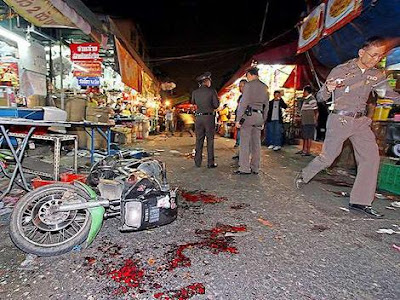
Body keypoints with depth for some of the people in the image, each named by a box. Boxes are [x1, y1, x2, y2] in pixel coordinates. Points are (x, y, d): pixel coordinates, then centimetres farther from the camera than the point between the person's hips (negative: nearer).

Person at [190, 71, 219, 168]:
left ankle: (197, 162, 11)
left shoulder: (195, 92, 4)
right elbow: (216, 105, -5)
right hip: (209, 117, -3)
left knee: (199, 140, 9)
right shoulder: (212, 91, -6)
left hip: (199, 117, 3)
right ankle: (210, 163, 3)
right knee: (210, 140, 3)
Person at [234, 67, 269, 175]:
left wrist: (238, 119, -11)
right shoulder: (264, 87, 15)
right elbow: (266, 106, 16)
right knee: (256, 142, 8)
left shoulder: (248, 85, -6)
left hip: (249, 114, -7)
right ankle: (255, 168, 13)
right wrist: (263, 121, 21)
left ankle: (244, 168, -6)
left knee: (244, 142, -5)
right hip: (259, 116, 7)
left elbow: (243, 102, -12)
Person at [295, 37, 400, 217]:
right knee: (328, 157, -2)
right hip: (340, 120, -5)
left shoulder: (376, 75, 10)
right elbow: (321, 97, -4)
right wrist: (328, 89, -27)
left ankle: (360, 201, 1)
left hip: (361, 121, 6)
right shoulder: (341, 70, -5)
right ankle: (304, 176, 26)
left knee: (371, 157, -5)